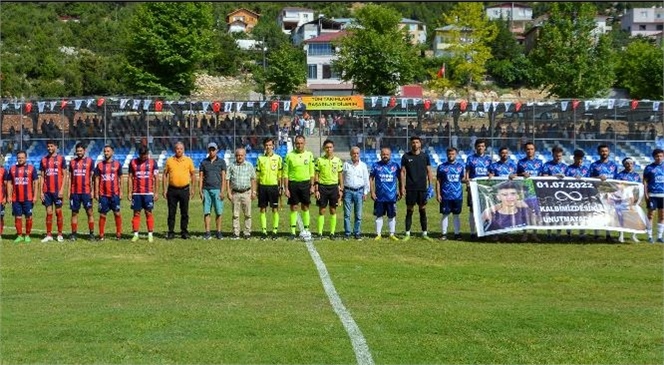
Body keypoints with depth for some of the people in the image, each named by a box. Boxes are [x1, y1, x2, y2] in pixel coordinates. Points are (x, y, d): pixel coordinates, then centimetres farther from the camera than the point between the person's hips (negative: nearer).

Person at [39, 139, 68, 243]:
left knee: (58, 212, 2)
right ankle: (49, 235, 8)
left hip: (57, 191, -3)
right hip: (47, 191, 3)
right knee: (49, 213, 4)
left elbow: (64, 175, -2)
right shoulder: (43, 160, 10)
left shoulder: (61, 159, 0)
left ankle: (60, 234, 9)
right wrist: (41, 191, 4)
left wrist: (62, 189, -11)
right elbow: (42, 176, 11)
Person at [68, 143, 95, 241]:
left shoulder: (89, 161, 3)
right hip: (74, 192, 3)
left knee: (89, 212, -3)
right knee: (74, 213, 5)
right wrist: (69, 191, 7)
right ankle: (73, 234, 9)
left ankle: (92, 234, 1)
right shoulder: (72, 162, 10)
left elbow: (91, 177, 3)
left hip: (86, 191, -3)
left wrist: (92, 191, -3)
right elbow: (70, 177, 13)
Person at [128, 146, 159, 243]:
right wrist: (129, 192, 3)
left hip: (148, 193, -1)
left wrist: (156, 192, -2)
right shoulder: (133, 162, 6)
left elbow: (156, 178, 3)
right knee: (136, 213, 3)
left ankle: (150, 234, 4)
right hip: (136, 193, 1)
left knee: (149, 213, 0)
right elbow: (130, 178, 8)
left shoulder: (153, 162, 2)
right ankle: (135, 234, 7)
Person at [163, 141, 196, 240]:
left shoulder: (188, 160, 3)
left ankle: (184, 232, 12)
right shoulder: (169, 160, 5)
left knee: (184, 212, 4)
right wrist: (164, 189, 2)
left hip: (184, 190, 0)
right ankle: (171, 232, 9)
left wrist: (192, 189, 2)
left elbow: (193, 174, 7)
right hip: (172, 190, 0)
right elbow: (165, 174, 8)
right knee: (171, 212, 3)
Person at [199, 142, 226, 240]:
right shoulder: (204, 162, 12)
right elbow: (201, 177, 11)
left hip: (217, 189, -2)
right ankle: (207, 233, 1)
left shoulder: (221, 162, 6)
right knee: (206, 212, -1)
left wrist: (222, 191, -6)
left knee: (218, 212, -2)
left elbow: (223, 177, 2)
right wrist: (200, 191, 2)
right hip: (206, 190, 2)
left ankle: (218, 232, 6)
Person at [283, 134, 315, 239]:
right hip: (293, 183, -1)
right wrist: (286, 188, -6)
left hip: (305, 183, 1)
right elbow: (285, 173, -1)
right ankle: (293, 231, 5)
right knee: (293, 208, 1)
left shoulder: (309, 155, 3)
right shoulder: (289, 155, -2)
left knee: (305, 207, 6)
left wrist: (312, 186, 3)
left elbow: (312, 172, 8)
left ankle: (306, 229, 14)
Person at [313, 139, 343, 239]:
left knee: (333, 210, 4)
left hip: (334, 187, 2)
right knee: (321, 210, 1)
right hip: (322, 187, -1)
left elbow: (340, 176, 9)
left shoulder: (337, 160, 5)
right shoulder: (319, 160, -1)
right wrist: (316, 190, -5)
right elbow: (316, 176, 0)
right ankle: (320, 233, 5)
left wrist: (341, 189, 4)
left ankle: (332, 233, 10)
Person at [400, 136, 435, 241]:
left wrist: (431, 185, 0)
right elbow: (403, 172, 3)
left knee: (423, 210, 5)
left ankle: (424, 233, 11)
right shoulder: (406, 156, 2)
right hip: (410, 188, -1)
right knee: (409, 210, 2)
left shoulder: (425, 156, 5)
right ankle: (407, 234, 7)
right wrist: (402, 187, -4)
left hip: (422, 188, 1)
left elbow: (429, 172, 8)